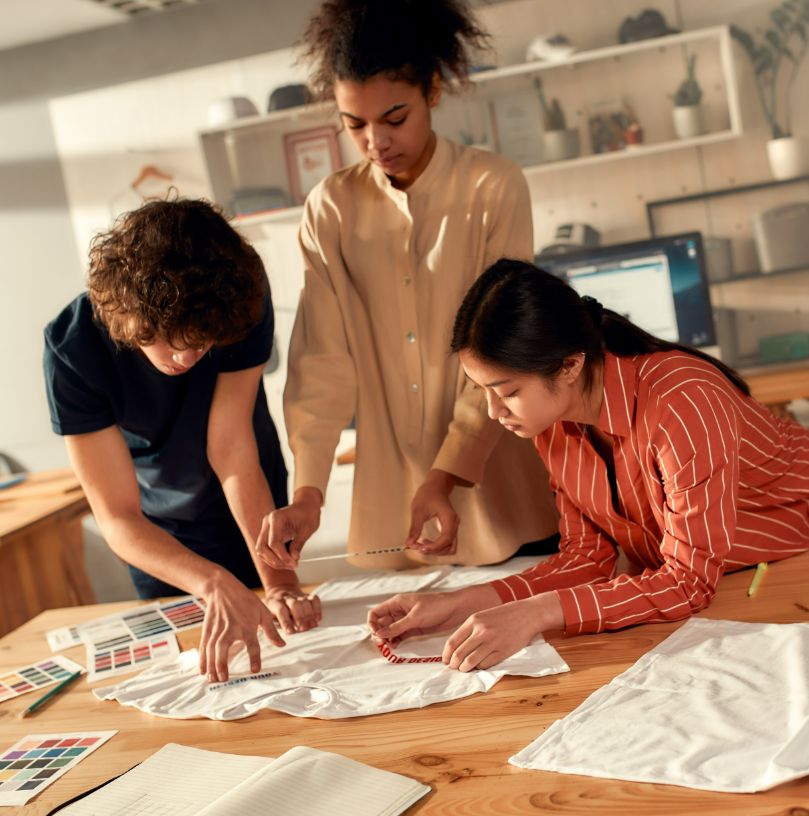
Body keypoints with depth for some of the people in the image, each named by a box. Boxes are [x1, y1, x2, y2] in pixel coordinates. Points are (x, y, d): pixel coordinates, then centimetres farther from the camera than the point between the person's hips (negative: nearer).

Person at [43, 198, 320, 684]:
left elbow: (232, 451, -30)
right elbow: (117, 517, -34)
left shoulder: (244, 300, -30)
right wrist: (215, 584, -50)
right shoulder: (72, 349, -34)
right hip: (156, 531, 0)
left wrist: (279, 581, -37)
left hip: (250, 512, 0)